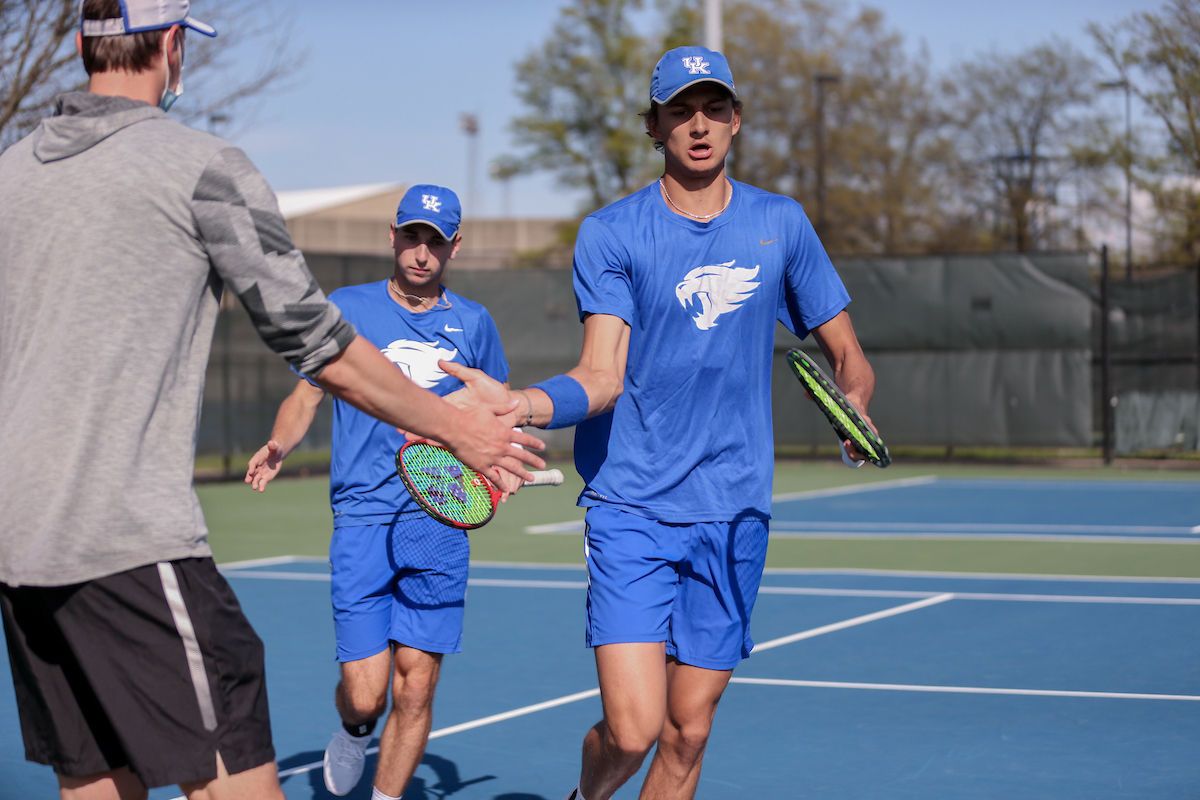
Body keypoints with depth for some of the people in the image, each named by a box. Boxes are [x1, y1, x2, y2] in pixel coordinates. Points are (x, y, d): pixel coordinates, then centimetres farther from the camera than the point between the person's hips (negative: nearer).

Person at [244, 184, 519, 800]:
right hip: (362, 517, -2)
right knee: (364, 692, -6)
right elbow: (306, 396, 9)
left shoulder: (472, 323, 11)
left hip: (440, 522, 2)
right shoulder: (346, 309, 5)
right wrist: (279, 445, -11)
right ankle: (353, 730, 30)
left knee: (415, 687, -3)